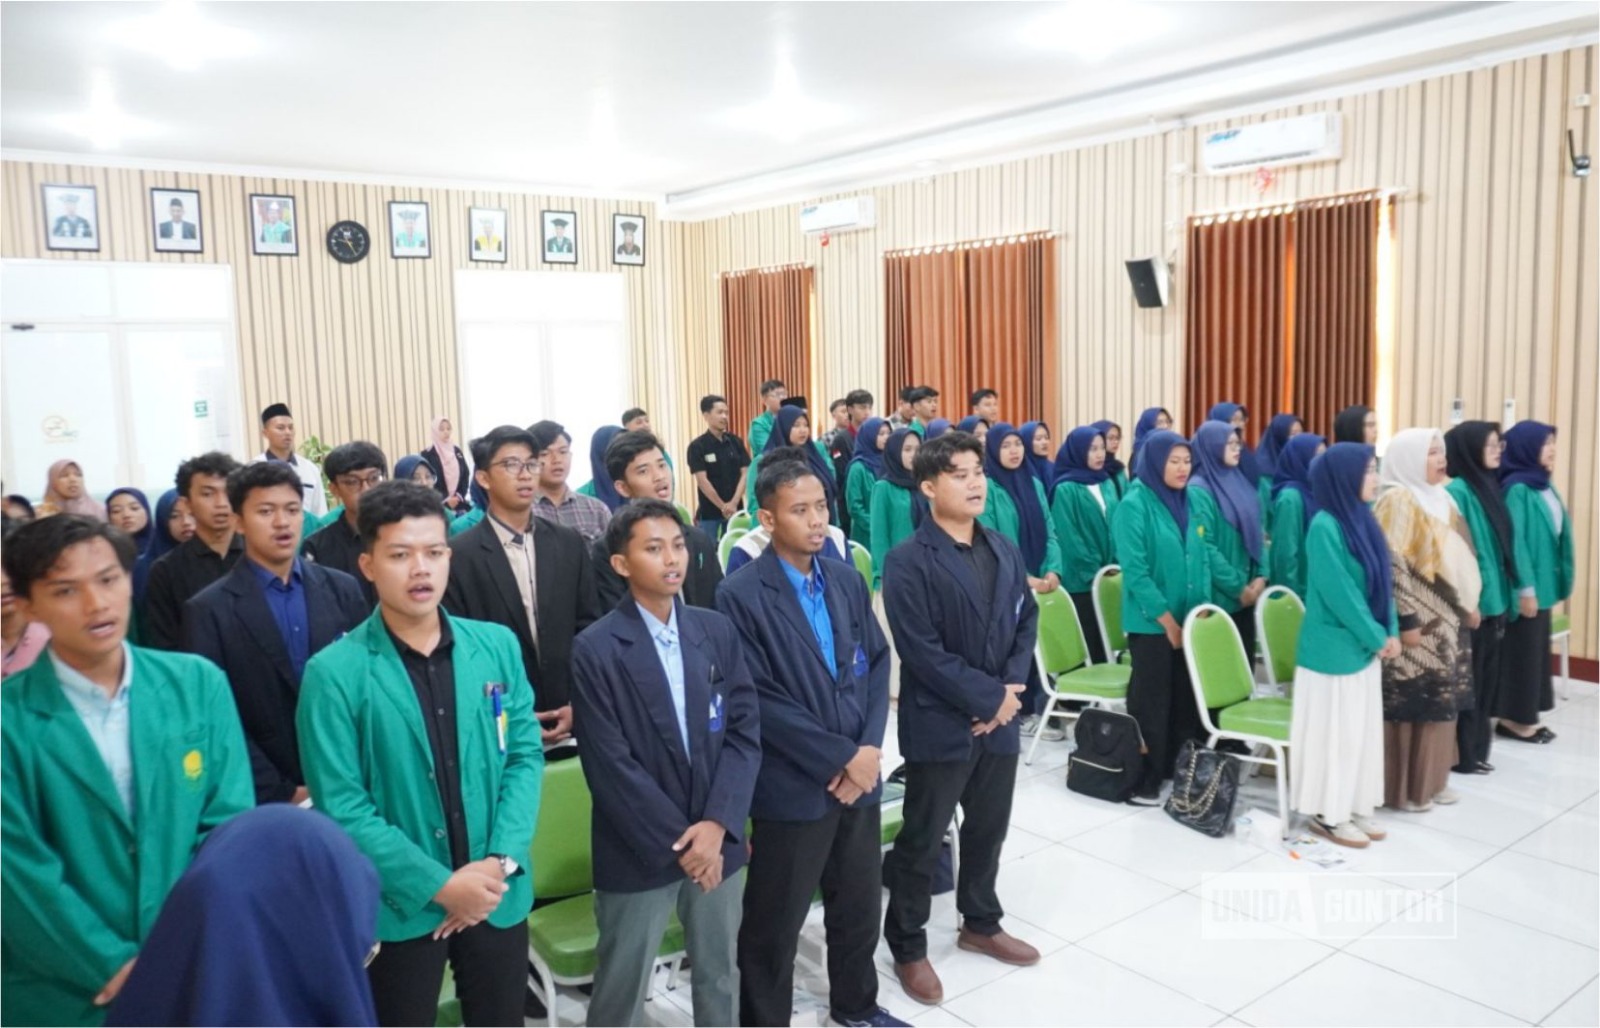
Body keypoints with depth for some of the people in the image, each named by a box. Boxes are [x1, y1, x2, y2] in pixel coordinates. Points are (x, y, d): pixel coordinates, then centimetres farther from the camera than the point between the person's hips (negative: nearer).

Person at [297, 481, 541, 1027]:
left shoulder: (497, 645, -1)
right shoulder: (334, 673, -12)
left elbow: (525, 755, 1)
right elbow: (341, 807, -13)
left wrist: (500, 861, -11)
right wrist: (439, 885, -15)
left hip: (498, 896, 3)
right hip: (401, 907, -3)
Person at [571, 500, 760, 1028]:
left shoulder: (718, 631, 2)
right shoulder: (596, 650, -12)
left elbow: (746, 731, -1)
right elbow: (610, 766, -14)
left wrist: (717, 824, -12)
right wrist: (677, 842, -14)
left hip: (719, 840, 4)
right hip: (639, 851, -4)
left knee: (720, 975, 20)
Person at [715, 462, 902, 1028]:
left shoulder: (848, 582, 5)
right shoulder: (741, 596, -14)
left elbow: (877, 665, 7)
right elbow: (759, 701, -17)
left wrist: (869, 749, -7)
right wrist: (841, 757, -16)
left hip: (859, 776, 6)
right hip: (793, 788, -6)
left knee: (860, 907, 22)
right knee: (774, 925, 10)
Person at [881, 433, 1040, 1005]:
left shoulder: (1004, 551, 6)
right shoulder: (908, 562, -15)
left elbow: (1027, 619, 9)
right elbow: (921, 649, -19)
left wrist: (1013, 687, -6)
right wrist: (988, 696, -17)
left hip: (1000, 719, 6)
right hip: (940, 724, -6)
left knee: (989, 828, 20)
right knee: (922, 839, 7)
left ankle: (980, 924, 41)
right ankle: (908, 947, 24)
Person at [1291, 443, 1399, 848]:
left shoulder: (1363, 520, 7)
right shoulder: (1325, 526, -19)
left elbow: (1381, 583, 10)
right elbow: (1340, 593, -20)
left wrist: (1390, 632, 1)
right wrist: (1377, 638, -12)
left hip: (1364, 645, 8)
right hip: (1333, 648, -8)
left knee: (1361, 729, 15)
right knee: (1332, 731, 2)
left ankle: (1354, 808, 27)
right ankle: (1327, 814, 14)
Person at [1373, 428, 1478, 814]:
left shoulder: (1440, 498, 13)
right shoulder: (1396, 500, -14)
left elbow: (1458, 556, 20)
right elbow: (1391, 566, -19)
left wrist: (1468, 603, 17)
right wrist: (1405, 620, -21)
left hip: (1445, 620, 9)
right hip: (1416, 622, -9)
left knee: (1439, 701, 14)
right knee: (1408, 702, -2)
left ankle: (1430, 778, 25)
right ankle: (1401, 787, 8)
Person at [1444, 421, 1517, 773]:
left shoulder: (1489, 486, 11)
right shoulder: (1457, 490, -14)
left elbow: (1501, 544, 13)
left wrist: (1501, 594, 10)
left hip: (1493, 598, 8)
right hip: (1471, 600, -8)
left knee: (1486, 677, 13)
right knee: (1466, 680, 1)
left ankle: (1476, 749, 23)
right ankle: (1461, 754, 11)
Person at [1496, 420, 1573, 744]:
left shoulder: (1543, 485, 10)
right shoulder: (1517, 489, -16)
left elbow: (1554, 534, 13)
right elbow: (1516, 542, -18)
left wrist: (1552, 582, 11)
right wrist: (1525, 588, -18)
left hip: (1543, 582, 9)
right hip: (1528, 585, -9)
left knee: (1536, 649, 13)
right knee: (1523, 650, -1)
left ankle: (1526, 716, 21)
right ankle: (1513, 718, 8)